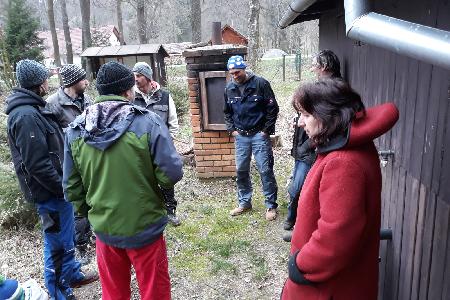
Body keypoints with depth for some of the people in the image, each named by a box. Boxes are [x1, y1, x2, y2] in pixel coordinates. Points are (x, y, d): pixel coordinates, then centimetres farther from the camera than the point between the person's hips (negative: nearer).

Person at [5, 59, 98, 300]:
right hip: (50, 192, -10)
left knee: (65, 237, 23)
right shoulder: (26, 116, -23)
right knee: (58, 243, 4)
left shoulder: (32, 109, 10)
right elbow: (37, 164, -26)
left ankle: (72, 275, 41)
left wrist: (64, 183, 16)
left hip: (56, 187, 10)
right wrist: (63, 188, -18)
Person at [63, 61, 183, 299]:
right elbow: (171, 173, -20)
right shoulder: (148, 122, -17)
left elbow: (71, 187, 2)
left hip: (104, 229, 4)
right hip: (144, 228, -4)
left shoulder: (75, 130, -3)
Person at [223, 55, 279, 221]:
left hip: (259, 134, -4)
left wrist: (267, 130, -8)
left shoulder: (260, 83, -10)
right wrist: (232, 130, 7)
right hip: (240, 136, 5)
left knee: (265, 170, -2)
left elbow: (273, 108, -7)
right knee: (241, 170, 10)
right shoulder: (229, 88, 4)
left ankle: (271, 205, 11)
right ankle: (244, 202, 27)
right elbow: (227, 112, 17)